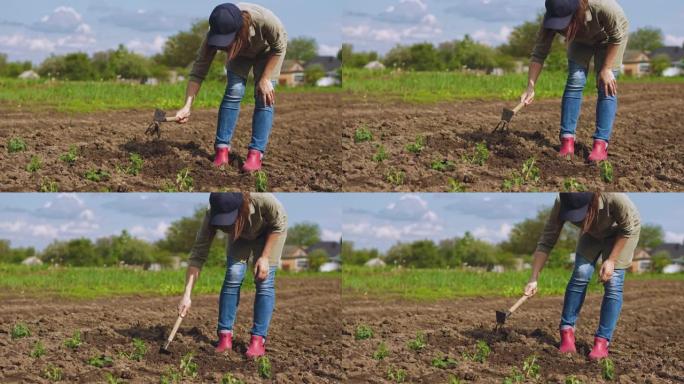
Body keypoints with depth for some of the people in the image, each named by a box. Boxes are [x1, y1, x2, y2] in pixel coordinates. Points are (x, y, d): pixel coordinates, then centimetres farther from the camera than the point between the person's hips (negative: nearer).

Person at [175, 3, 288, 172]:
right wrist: (187, 107, -42)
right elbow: (198, 71, -32)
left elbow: (279, 46, -24)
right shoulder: (214, 35, -37)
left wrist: (265, 79, -24)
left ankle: (256, 154, -15)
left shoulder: (264, 20, -45)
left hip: (267, 50, -2)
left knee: (264, 97, -15)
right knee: (233, 92, -15)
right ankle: (222, 149, -11)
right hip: (241, 53, 2)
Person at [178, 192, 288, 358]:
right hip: (240, 235, 2)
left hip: (269, 232, -2)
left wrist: (265, 257, -22)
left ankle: (258, 340, -9)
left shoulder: (264, 200, -45)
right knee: (233, 276, -14)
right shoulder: (212, 216, -37)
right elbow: (198, 255, -34)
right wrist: (187, 295, -40)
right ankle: (225, 336, -7)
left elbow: (279, 225, -22)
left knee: (264, 281, -13)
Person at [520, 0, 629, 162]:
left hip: (608, 38, -3)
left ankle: (601, 144, -15)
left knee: (606, 87, -13)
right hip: (582, 39, 3)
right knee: (575, 82, -11)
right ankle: (567, 142, -11)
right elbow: (539, 54, -26)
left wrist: (607, 69, -23)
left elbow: (617, 36, -26)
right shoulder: (552, 19, -35)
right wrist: (530, 88, -33)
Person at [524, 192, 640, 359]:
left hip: (621, 232, -3)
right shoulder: (561, 204, -35)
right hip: (593, 232, 3)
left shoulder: (614, 197, -44)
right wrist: (533, 279, -31)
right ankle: (567, 333, -3)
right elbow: (546, 242, -27)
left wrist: (611, 260, -23)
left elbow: (628, 228, -24)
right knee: (580, 274, -12)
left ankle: (602, 342, -10)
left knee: (613, 282, -13)